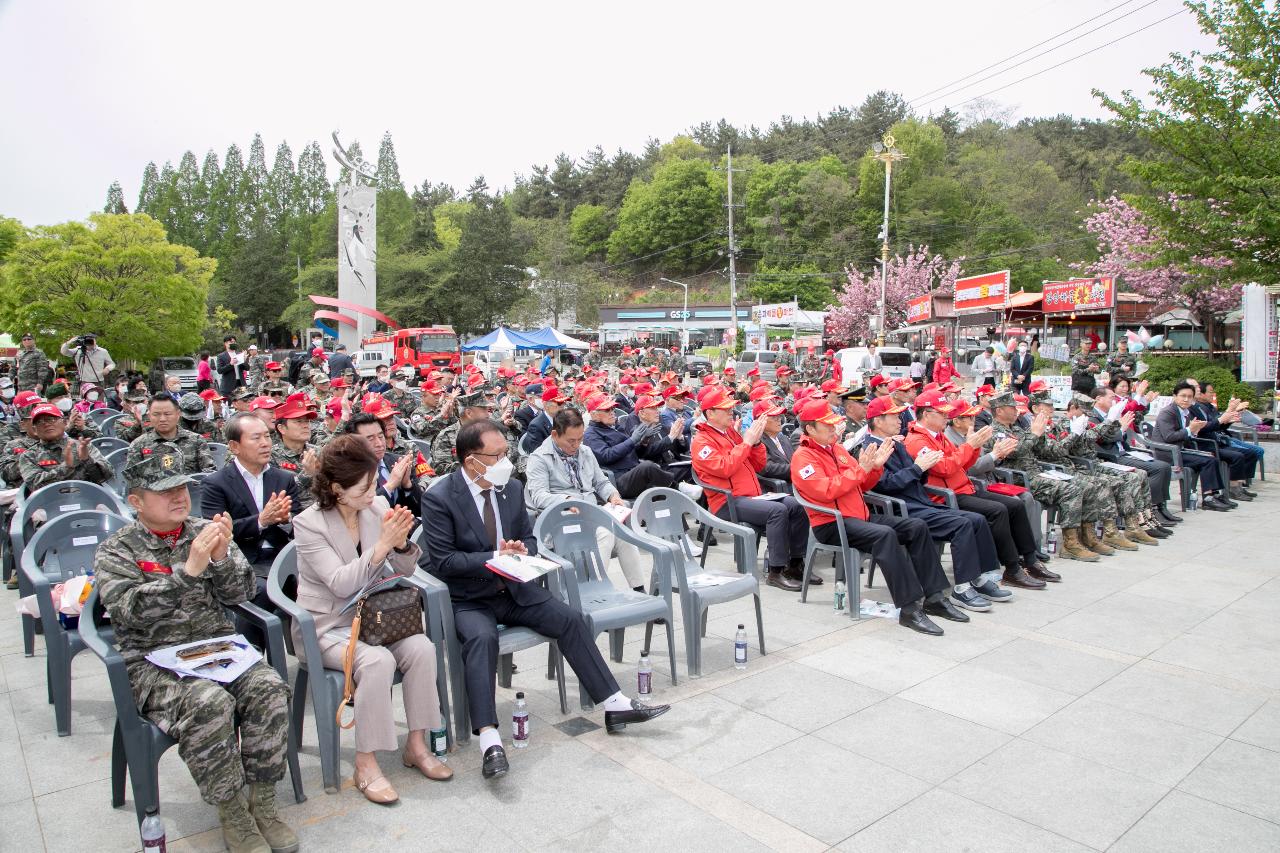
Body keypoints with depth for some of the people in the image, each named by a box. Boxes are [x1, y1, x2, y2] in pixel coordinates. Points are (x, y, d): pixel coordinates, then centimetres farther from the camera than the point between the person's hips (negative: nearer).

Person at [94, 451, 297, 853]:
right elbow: (133, 610, -16)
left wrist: (222, 557, -16)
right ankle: (232, 814, -14)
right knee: (209, 703, -32)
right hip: (153, 661, -3)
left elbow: (240, 594, 4)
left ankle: (262, 803, -11)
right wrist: (189, 570, -27)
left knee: (269, 689, -24)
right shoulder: (116, 550, 1)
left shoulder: (205, 531, 10)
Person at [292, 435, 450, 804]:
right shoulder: (308, 523, -13)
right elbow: (341, 584, -21)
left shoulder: (378, 507, -1)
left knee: (422, 648, -22)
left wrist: (401, 543, -18)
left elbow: (406, 572, 4)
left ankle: (416, 745, -6)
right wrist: (382, 545, -28)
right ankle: (366, 764, -15)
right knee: (377, 660, -31)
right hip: (327, 627, -4)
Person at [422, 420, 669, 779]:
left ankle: (615, 705, -5)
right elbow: (442, 561, -15)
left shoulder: (512, 487, 5)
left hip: (514, 588, 5)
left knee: (570, 619, -11)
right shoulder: (439, 498, -12)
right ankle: (489, 739, -36)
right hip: (468, 599, -5)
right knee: (482, 637, -35)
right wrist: (494, 557, -24)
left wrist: (522, 550, -11)